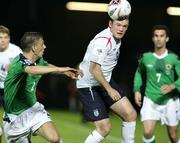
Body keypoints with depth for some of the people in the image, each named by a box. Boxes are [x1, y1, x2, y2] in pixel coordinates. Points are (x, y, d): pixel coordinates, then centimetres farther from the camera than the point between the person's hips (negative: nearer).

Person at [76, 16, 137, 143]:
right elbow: (94, 68, -28)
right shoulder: (103, 41, -24)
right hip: (89, 85, -9)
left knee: (130, 114, 1)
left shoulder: (116, 39, 6)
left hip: (105, 81, 9)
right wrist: (109, 89, -25)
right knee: (105, 128, -13)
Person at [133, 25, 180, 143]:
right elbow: (139, 72, 18)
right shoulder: (146, 57, -1)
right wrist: (137, 90, 8)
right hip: (150, 100, 1)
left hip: (169, 100, -1)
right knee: (148, 132, -16)